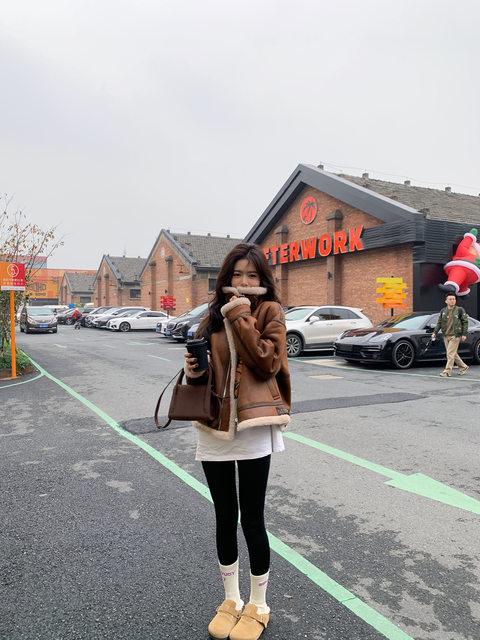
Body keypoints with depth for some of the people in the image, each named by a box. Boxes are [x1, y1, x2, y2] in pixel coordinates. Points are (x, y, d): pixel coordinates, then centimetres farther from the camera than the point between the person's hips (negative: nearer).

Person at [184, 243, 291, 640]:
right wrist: (193, 371, -5)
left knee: (252, 519, 6)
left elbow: (267, 364, -14)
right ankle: (231, 600, 37)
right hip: (214, 427, 5)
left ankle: (258, 606, 30)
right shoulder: (214, 316, 11)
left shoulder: (270, 311, -2)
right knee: (225, 518, 16)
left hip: (253, 425, -4)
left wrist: (240, 318, -16)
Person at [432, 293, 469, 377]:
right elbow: (439, 323, 13)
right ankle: (463, 367, 29)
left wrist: (464, 334, -8)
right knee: (453, 354, 11)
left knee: (450, 353, -9)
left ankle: (447, 371, -6)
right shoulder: (443, 311, 10)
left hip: (455, 336, -5)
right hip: (446, 336, 5)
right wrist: (435, 332, 4)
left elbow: (465, 322, -2)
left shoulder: (460, 310, -2)